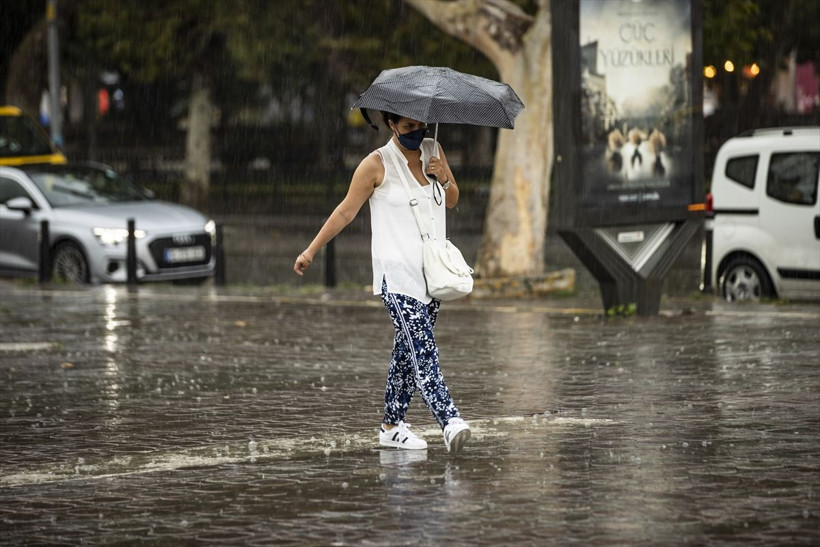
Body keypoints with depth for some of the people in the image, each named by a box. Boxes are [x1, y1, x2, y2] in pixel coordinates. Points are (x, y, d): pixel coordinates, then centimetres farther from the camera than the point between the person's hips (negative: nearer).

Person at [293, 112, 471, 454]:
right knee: (421, 348, -17)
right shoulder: (377, 164, -4)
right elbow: (346, 211, 2)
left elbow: (452, 201, 21)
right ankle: (450, 422, -28)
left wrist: (444, 178, -1)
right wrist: (311, 251, 1)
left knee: (408, 350, 9)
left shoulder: (433, 151, 12)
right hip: (396, 273, -6)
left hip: (430, 270, 6)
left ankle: (392, 426, 18)